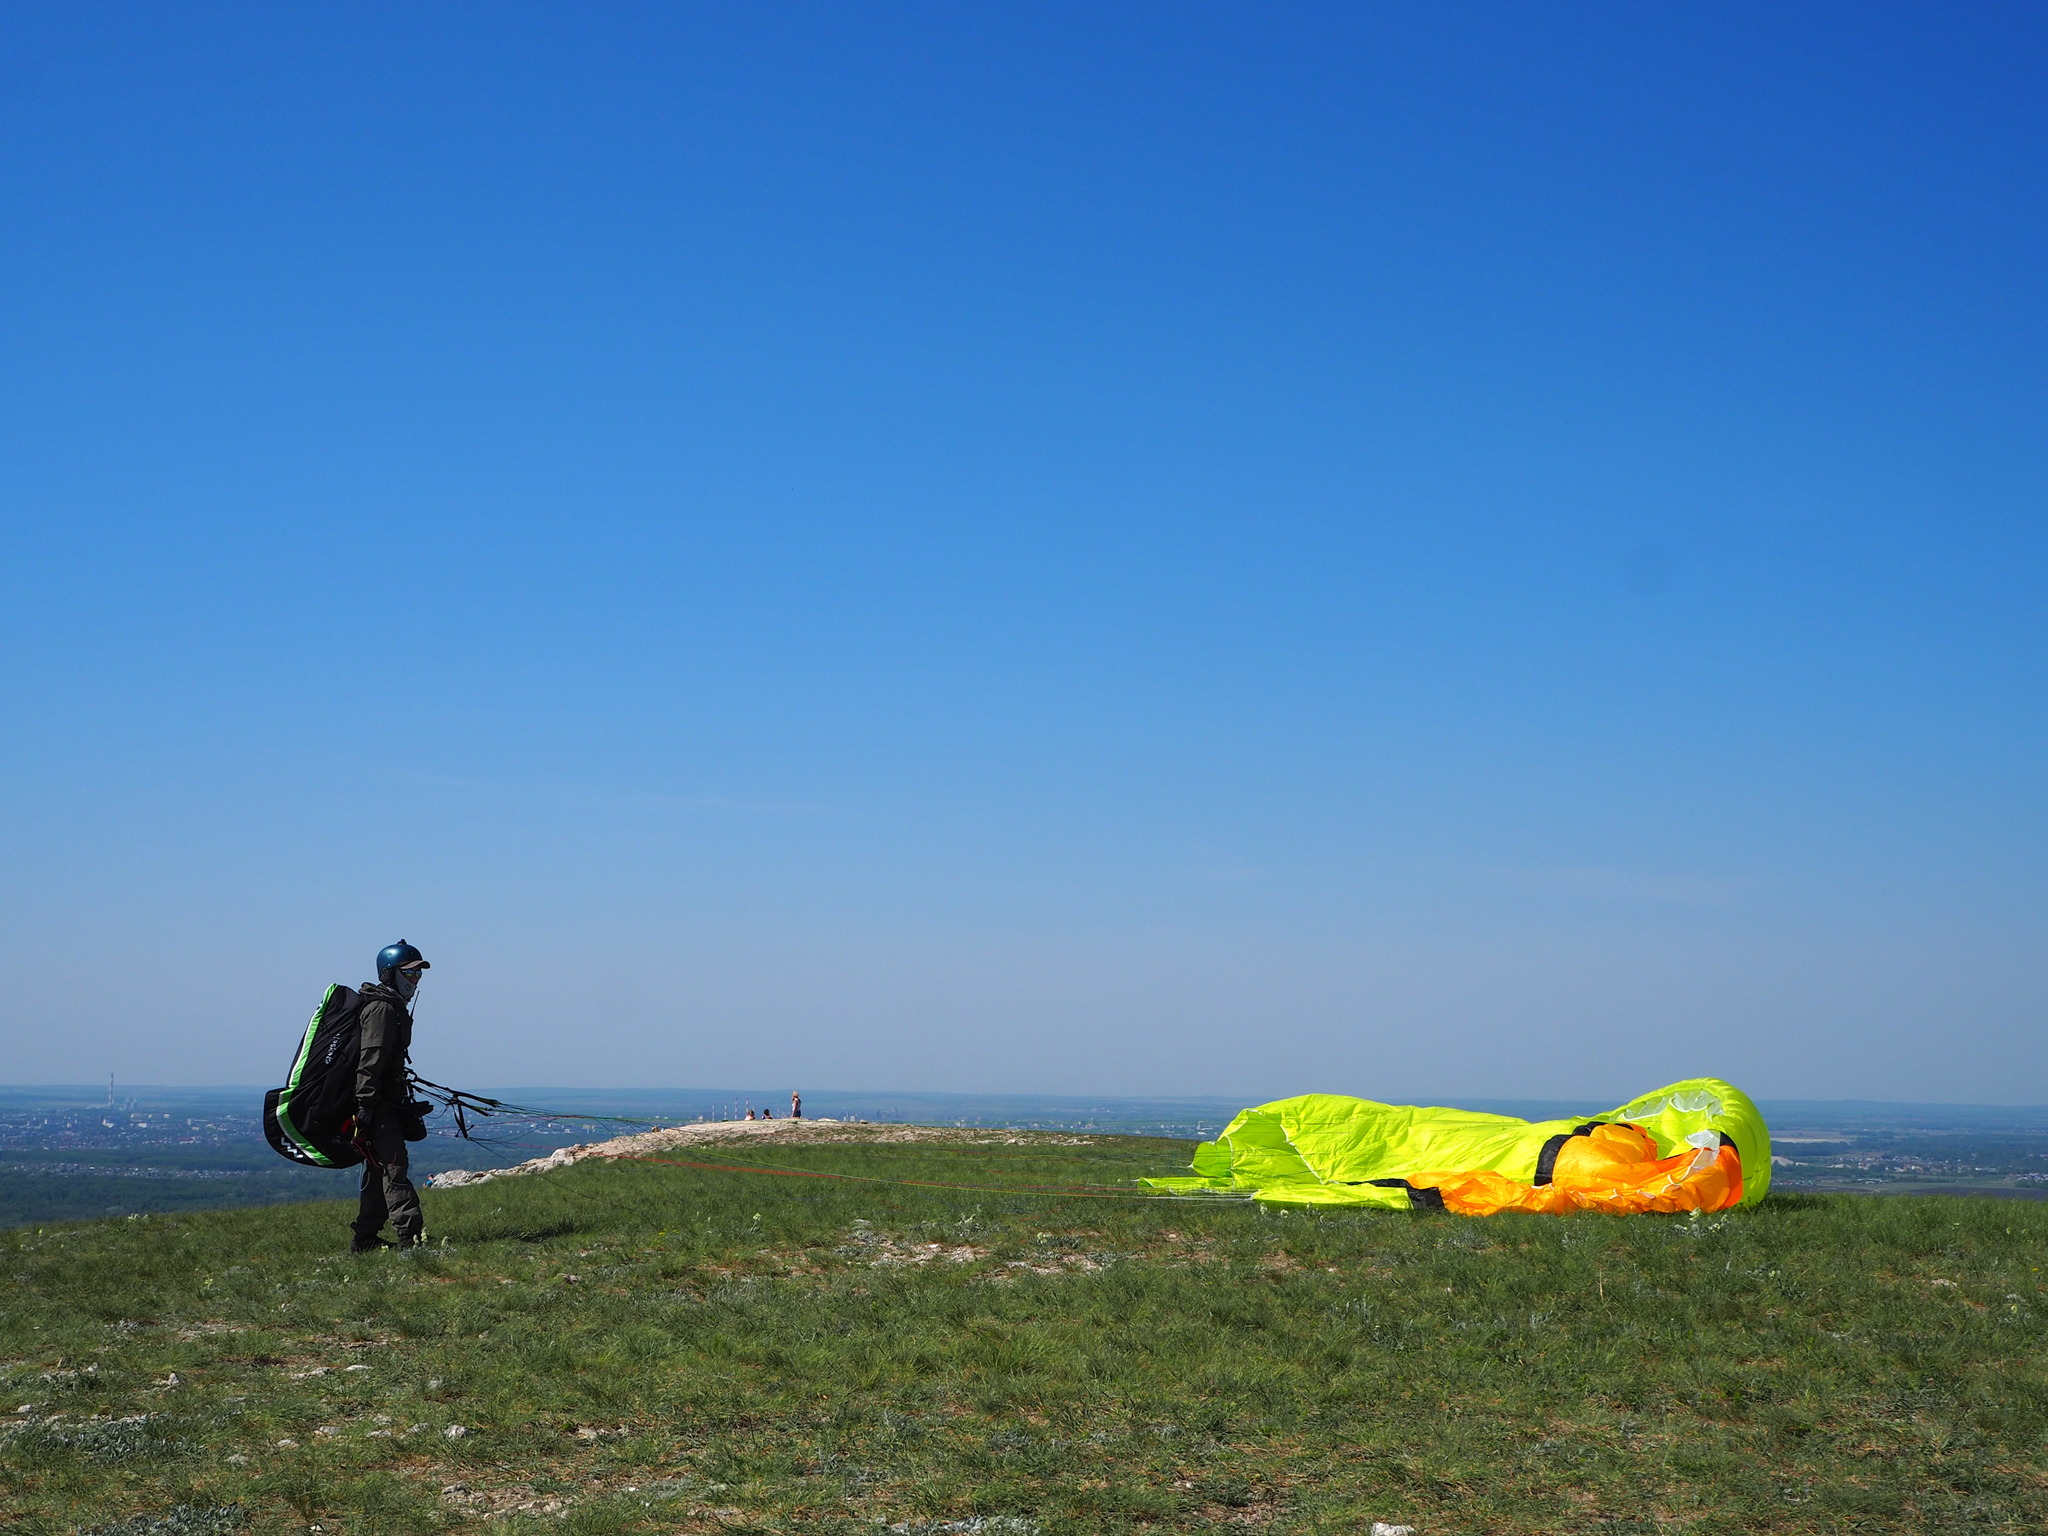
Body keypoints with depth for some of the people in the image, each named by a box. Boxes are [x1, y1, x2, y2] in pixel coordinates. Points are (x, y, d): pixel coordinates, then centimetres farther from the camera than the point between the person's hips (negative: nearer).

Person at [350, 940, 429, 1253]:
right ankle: (411, 1236, -19)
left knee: (379, 1169, 12)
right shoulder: (382, 1009, -13)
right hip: (379, 1106, -11)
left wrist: (404, 1101, 28)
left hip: (388, 1103, 11)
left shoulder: (394, 1008, 20)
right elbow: (370, 1060, -21)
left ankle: (364, 1241, 16)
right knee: (393, 1168, -14)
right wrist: (365, 1105, -26)